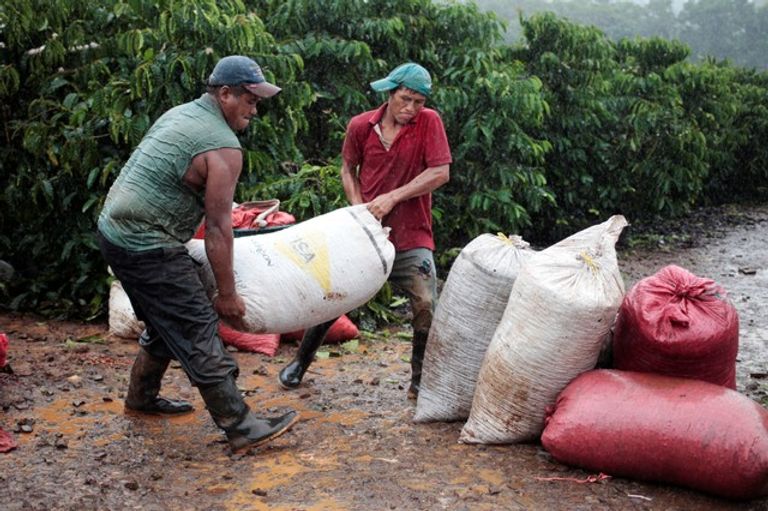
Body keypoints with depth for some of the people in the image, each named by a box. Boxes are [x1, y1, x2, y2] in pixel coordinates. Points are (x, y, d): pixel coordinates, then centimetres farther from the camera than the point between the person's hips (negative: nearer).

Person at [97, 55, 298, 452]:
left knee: (165, 323, 23)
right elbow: (218, 227, -16)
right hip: (147, 247, -10)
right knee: (197, 333, -6)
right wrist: (227, 294, -9)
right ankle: (241, 426, 0)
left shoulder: (179, 114, 13)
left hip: (115, 229, 10)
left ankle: (141, 397, 39)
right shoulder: (224, 147, -15)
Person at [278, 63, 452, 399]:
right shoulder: (360, 126, -2)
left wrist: (392, 198, -16)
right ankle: (300, 363, 29)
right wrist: (359, 208, -5)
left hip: (411, 236, -2)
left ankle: (420, 381, 9)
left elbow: (440, 172, -13)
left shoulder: (429, 122, -8)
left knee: (426, 305, -11)